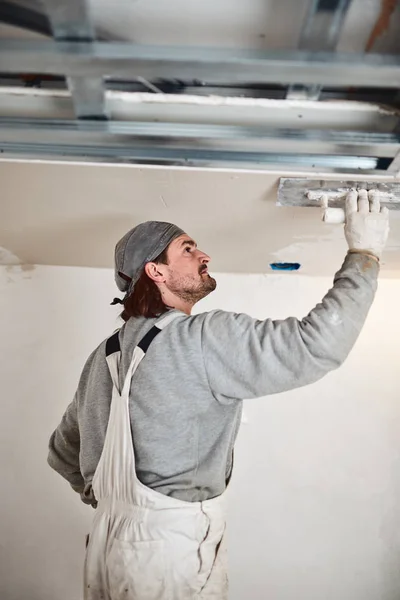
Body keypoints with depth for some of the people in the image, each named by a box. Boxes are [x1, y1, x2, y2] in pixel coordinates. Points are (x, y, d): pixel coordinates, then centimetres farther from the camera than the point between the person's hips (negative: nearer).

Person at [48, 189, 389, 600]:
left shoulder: (105, 355, 4)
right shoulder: (205, 340, -20)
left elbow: (62, 452, 13)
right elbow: (318, 344, -25)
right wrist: (364, 252, -14)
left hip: (107, 543, 7)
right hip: (171, 554, -7)